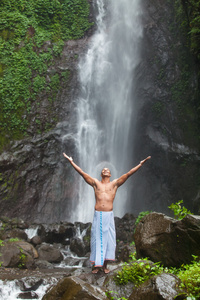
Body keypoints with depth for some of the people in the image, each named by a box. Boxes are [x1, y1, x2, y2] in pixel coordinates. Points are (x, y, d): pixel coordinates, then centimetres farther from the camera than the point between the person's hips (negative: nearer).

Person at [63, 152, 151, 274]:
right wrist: (72, 162, 6)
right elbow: (82, 172, 8)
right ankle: (97, 265, 13)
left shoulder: (114, 184, 9)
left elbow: (128, 174, 5)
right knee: (97, 239, 3)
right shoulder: (95, 183, 10)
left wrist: (140, 164, 1)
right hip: (98, 215, 0)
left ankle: (105, 265, 15)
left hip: (109, 215, 0)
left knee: (108, 239, 3)